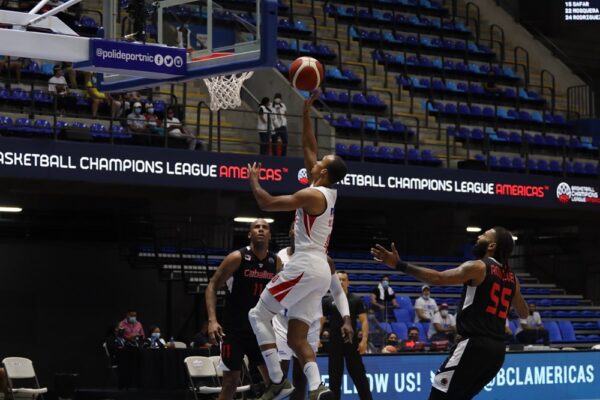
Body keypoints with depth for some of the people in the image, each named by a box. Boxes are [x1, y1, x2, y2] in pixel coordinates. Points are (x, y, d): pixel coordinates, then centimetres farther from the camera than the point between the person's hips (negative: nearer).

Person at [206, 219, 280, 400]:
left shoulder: (276, 262, 2)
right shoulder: (237, 257, -13)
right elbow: (212, 286, -11)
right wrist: (212, 320, -22)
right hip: (234, 328, -5)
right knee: (231, 382, -3)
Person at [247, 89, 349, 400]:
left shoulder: (312, 195, -11)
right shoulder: (327, 193, 15)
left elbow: (266, 203, -10)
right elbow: (308, 148, 24)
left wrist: (253, 179, 7)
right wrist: (306, 113, 23)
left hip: (305, 266, -9)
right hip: (320, 271, 9)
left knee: (259, 314, 1)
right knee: (296, 337, 6)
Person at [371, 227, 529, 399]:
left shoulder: (477, 267, -7)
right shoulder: (511, 277, 15)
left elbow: (438, 278, -20)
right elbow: (524, 313, 29)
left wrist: (400, 265, -22)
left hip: (474, 344, -8)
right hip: (497, 349, 8)